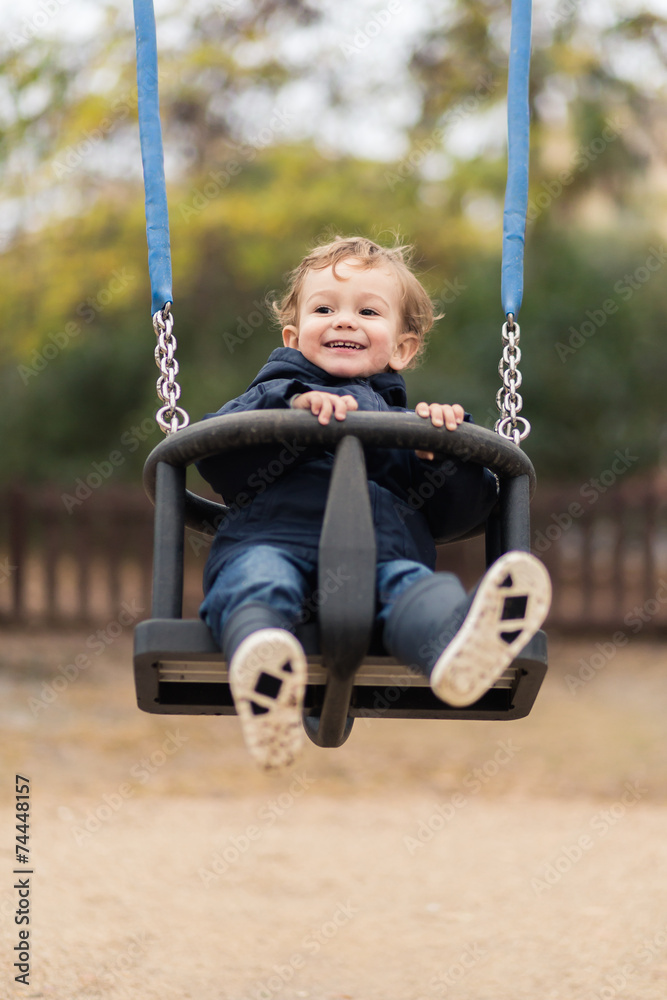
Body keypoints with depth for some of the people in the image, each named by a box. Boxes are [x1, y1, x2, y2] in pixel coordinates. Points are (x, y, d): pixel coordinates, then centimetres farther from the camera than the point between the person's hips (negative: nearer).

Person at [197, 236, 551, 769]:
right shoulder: (275, 392, 33)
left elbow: (456, 515, 23)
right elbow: (214, 457, 11)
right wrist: (291, 409, -1)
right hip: (273, 531, -1)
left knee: (407, 585, -37)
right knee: (255, 581, -40)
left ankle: (460, 643, -73)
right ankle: (264, 672, -73)